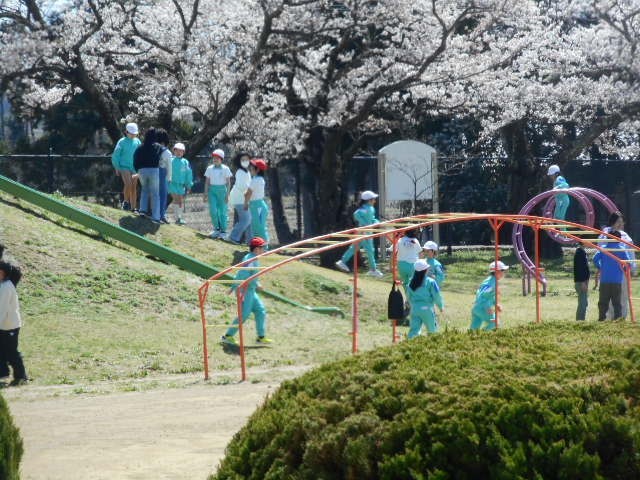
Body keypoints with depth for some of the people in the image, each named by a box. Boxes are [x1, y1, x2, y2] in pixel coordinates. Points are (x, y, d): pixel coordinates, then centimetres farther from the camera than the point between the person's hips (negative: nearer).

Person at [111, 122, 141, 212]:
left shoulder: (137, 141, 5)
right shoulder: (122, 142, -5)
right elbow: (115, 155, -1)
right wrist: (117, 168, -3)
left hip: (134, 167, 4)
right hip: (124, 167, -4)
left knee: (134, 187, 3)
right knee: (128, 184, -21)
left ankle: (133, 207, 7)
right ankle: (125, 201, -1)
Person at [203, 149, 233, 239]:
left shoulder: (225, 169, -1)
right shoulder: (209, 168, 7)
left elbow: (228, 182, 0)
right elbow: (207, 182, 11)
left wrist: (227, 194, -6)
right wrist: (205, 193, 7)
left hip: (222, 190, -2)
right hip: (212, 190, 2)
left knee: (222, 211, -1)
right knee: (213, 210, -6)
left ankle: (223, 231, 8)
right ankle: (217, 229, 11)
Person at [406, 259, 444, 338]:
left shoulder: (411, 283, 4)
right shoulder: (430, 282, -10)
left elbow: (409, 297, 13)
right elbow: (437, 296, -8)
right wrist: (441, 306, 8)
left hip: (415, 308, 4)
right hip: (427, 308, -4)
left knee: (414, 329, 1)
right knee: (432, 330, 13)